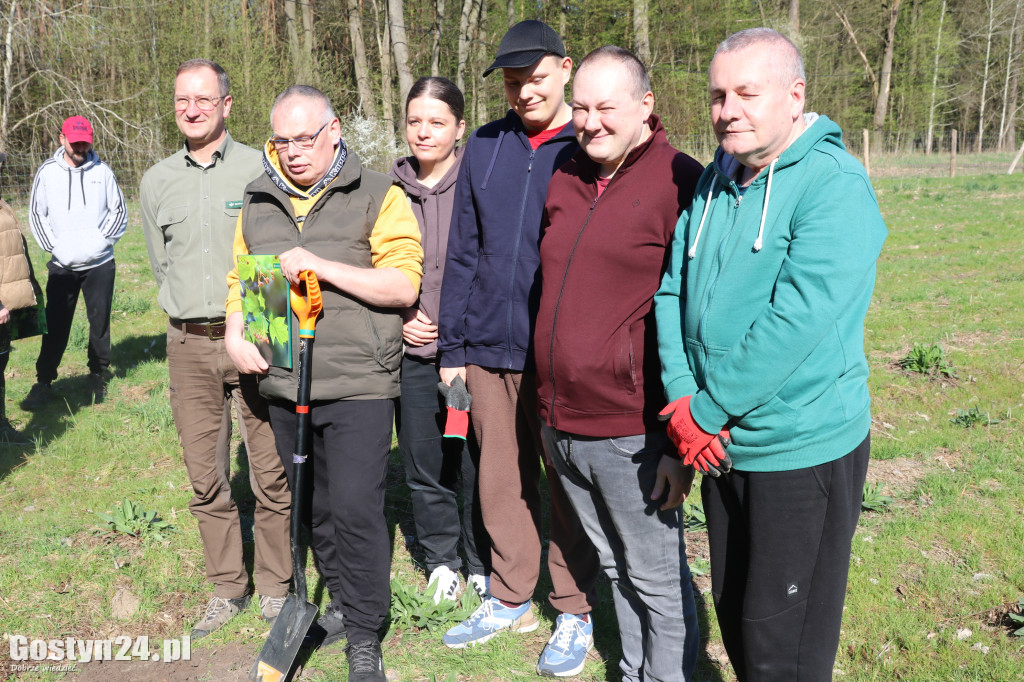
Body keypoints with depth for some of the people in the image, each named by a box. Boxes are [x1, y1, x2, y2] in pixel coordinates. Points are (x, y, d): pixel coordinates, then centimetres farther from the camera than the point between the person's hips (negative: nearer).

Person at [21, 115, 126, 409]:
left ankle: (98, 377, 21)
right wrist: (53, 246, -5)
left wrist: (100, 241, -6)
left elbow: (120, 212, 7)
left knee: (100, 322, 7)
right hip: (62, 266, 0)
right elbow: (36, 214, 6)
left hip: (100, 264, 0)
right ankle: (43, 383, 9)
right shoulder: (47, 172, 2)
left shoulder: (102, 171, 2)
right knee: (55, 326, 0)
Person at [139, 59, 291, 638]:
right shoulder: (157, 181, 10)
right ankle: (228, 587, 23)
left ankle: (276, 585, 17)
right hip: (190, 345, 4)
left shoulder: (261, 170, -3)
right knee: (206, 476, 9)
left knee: (272, 471, 1)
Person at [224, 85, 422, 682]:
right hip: (285, 385, 6)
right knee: (317, 508, 15)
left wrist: (322, 266, -18)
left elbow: (403, 284, -11)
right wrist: (236, 332, 5)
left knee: (356, 510, -7)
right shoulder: (258, 203, 14)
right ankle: (343, 604, 33)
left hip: (358, 385, -5)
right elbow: (240, 278, 23)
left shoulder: (379, 196, -3)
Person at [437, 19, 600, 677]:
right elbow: (462, 252, 9)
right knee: (502, 480, 14)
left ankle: (575, 614, 24)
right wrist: (451, 345, 7)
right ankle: (510, 601, 32)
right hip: (490, 350, 4)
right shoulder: (485, 147, 7)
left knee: (567, 484, 8)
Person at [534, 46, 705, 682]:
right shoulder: (565, 183, 11)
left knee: (657, 578, 8)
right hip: (564, 427, 7)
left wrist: (681, 438, -16)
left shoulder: (680, 182, -11)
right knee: (615, 568, 21)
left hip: (631, 432, -7)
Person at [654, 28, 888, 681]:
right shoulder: (712, 183, 7)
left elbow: (796, 319, -25)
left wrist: (707, 411, -19)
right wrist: (683, 400, -10)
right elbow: (672, 291, 4)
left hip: (803, 451, -7)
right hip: (722, 448, 7)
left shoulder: (835, 185, -16)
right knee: (733, 616, 21)